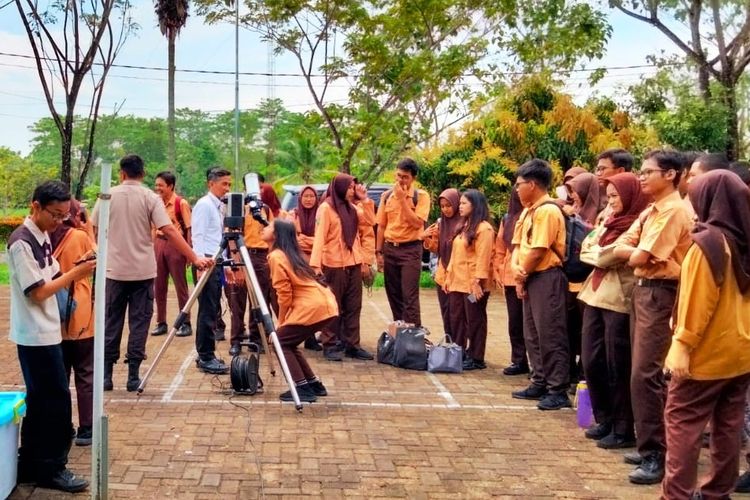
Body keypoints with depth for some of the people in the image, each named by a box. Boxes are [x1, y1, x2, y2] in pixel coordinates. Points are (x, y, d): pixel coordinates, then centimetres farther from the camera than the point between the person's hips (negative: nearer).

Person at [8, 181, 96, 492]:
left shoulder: (43, 237, 9)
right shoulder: (21, 243, -18)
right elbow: (38, 292, -19)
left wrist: (77, 272, -4)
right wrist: (75, 274, -18)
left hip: (45, 333, 9)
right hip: (36, 336, -9)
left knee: (41, 402, 15)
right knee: (56, 401, -3)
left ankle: (31, 466, 25)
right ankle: (50, 469, 9)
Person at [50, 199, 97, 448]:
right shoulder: (80, 237, -10)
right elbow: (96, 259, 4)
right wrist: (88, 230, 5)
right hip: (79, 318, -4)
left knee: (59, 375, 12)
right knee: (85, 374, 4)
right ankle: (86, 430, 5)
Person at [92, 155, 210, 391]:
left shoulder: (108, 196, 1)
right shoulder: (150, 198, -5)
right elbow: (170, 232, -13)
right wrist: (194, 258, -13)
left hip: (114, 270, 2)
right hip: (143, 271, -2)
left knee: (111, 323, 10)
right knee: (139, 322, 5)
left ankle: (106, 374, 12)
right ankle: (133, 376, 4)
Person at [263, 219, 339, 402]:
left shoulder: (275, 256, -7)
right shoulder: (290, 254, 20)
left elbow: (284, 295, -10)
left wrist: (280, 323, 3)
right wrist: (284, 322, 18)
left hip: (312, 307, -9)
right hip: (325, 304, 9)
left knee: (281, 342, 4)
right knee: (288, 342, 19)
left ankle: (303, 388, 0)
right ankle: (314, 383, 22)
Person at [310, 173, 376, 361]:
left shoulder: (352, 207, 14)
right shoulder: (326, 208, -9)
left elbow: (369, 221, 13)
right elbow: (319, 237, -15)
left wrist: (365, 200, 5)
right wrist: (315, 263, -23)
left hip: (354, 264, 7)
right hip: (334, 265, -7)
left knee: (353, 306, 8)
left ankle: (352, 344, 13)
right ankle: (330, 345, 6)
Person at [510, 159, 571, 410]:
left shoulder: (548, 211, -15)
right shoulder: (528, 211, 15)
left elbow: (538, 250, -19)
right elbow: (518, 244, 13)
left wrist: (522, 275, -7)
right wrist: (516, 268, -6)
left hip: (546, 278, -10)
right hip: (530, 279, 10)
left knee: (551, 335, -7)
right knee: (533, 334, 15)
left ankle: (558, 391, -3)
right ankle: (540, 383, 24)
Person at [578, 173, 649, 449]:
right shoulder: (610, 220, 17)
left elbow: (607, 256, -17)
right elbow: (587, 249, 13)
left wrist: (593, 250, 2)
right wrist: (597, 250, -6)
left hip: (619, 300, -8)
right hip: (596, 295, 8)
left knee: (617, 366, -1)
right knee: (591, 361, 10)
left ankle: (624, 429, 9)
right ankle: (605, 419, 23)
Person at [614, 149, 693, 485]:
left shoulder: (674, 210, -15)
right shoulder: (650, 212, 15)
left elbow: (638, 258, -18)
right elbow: (619, 248, 9)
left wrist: (634, 253, 2)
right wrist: (637, 252, -8)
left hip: (659, 294, -10)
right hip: (642, 290, 10)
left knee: (645, 374, -11)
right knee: (644, 373, 13)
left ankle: (656, 455, -5)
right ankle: (650, 445, 22)